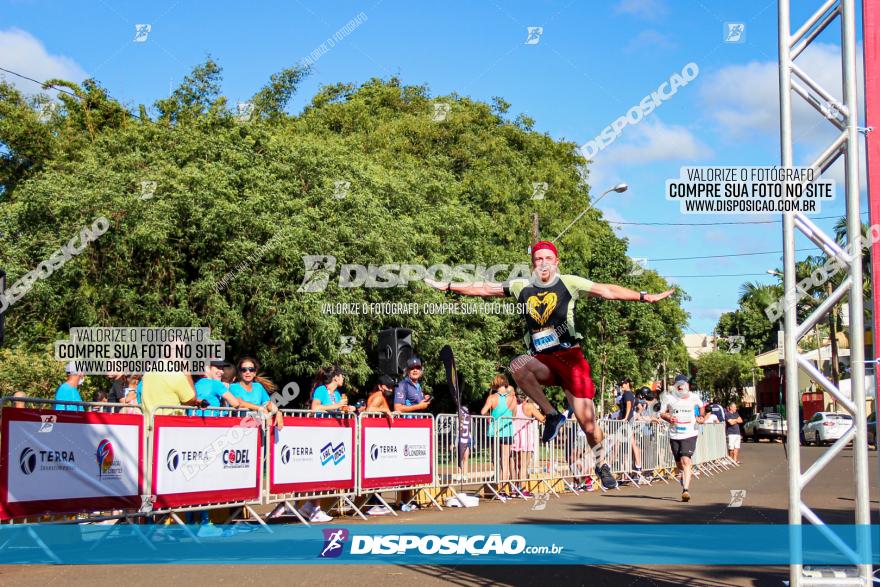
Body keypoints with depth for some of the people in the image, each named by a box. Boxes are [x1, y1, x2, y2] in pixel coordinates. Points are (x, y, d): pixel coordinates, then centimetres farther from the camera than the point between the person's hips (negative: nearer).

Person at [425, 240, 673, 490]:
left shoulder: (569, 283, 2)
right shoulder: (522, 287, 11)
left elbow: (607, 291, -2)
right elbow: (484, 289, 15)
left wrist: (645, 296, -10)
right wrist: (446, 286, 13)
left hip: (570, 357, -2)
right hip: (542, 361, 2)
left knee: (588, 423, -6)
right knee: (517, 366, -34)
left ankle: (602, 464, 23)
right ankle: (551, 414, -15)